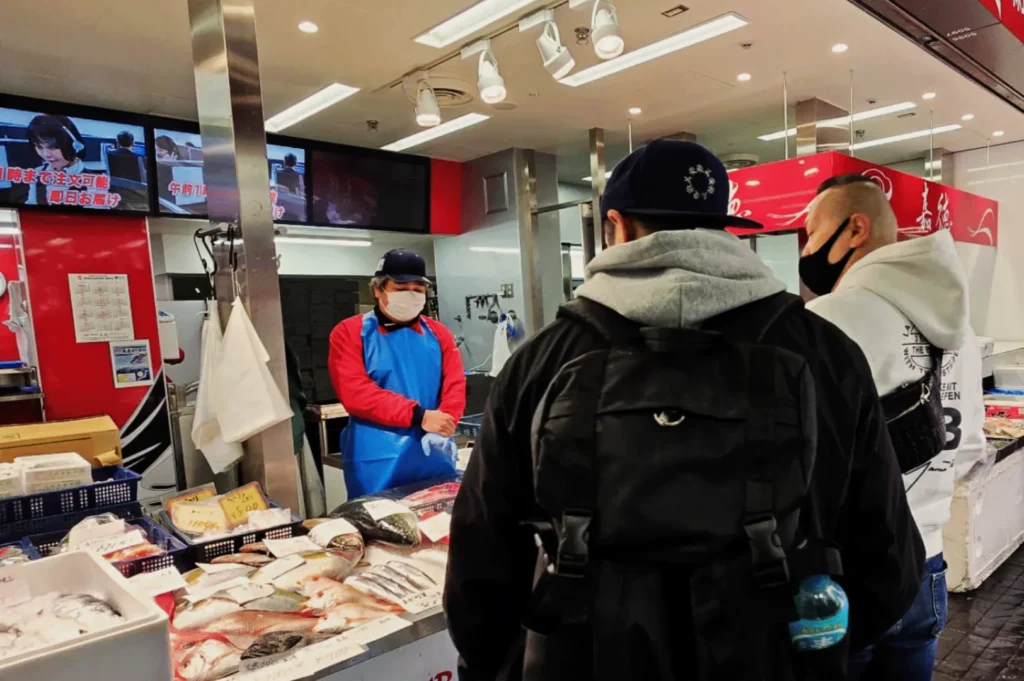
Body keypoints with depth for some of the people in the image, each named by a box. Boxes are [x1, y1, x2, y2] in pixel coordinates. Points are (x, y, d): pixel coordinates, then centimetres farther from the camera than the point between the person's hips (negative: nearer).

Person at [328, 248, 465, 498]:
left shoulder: (439, 334, 11)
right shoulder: (349, 333, -1)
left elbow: (455, 386, 1)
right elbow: (356, 393, -13)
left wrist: (441, 426, -19)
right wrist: (418, 415, -21)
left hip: (434, 460, 4)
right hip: (377, 466, -3)